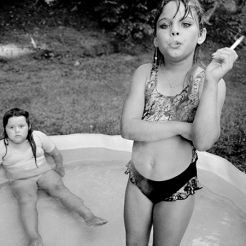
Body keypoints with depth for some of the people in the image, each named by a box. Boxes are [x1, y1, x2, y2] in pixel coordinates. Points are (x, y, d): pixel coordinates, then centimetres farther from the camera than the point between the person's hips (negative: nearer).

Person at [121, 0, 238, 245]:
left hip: (178, 186, -2)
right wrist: (181, 127, -24)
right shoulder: (144, 73, -8)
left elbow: (203, 141, -26)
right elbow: (128, 128, -18)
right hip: (138, 180, 2)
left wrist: (211, 80, -31)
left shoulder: (210, 81, -13)